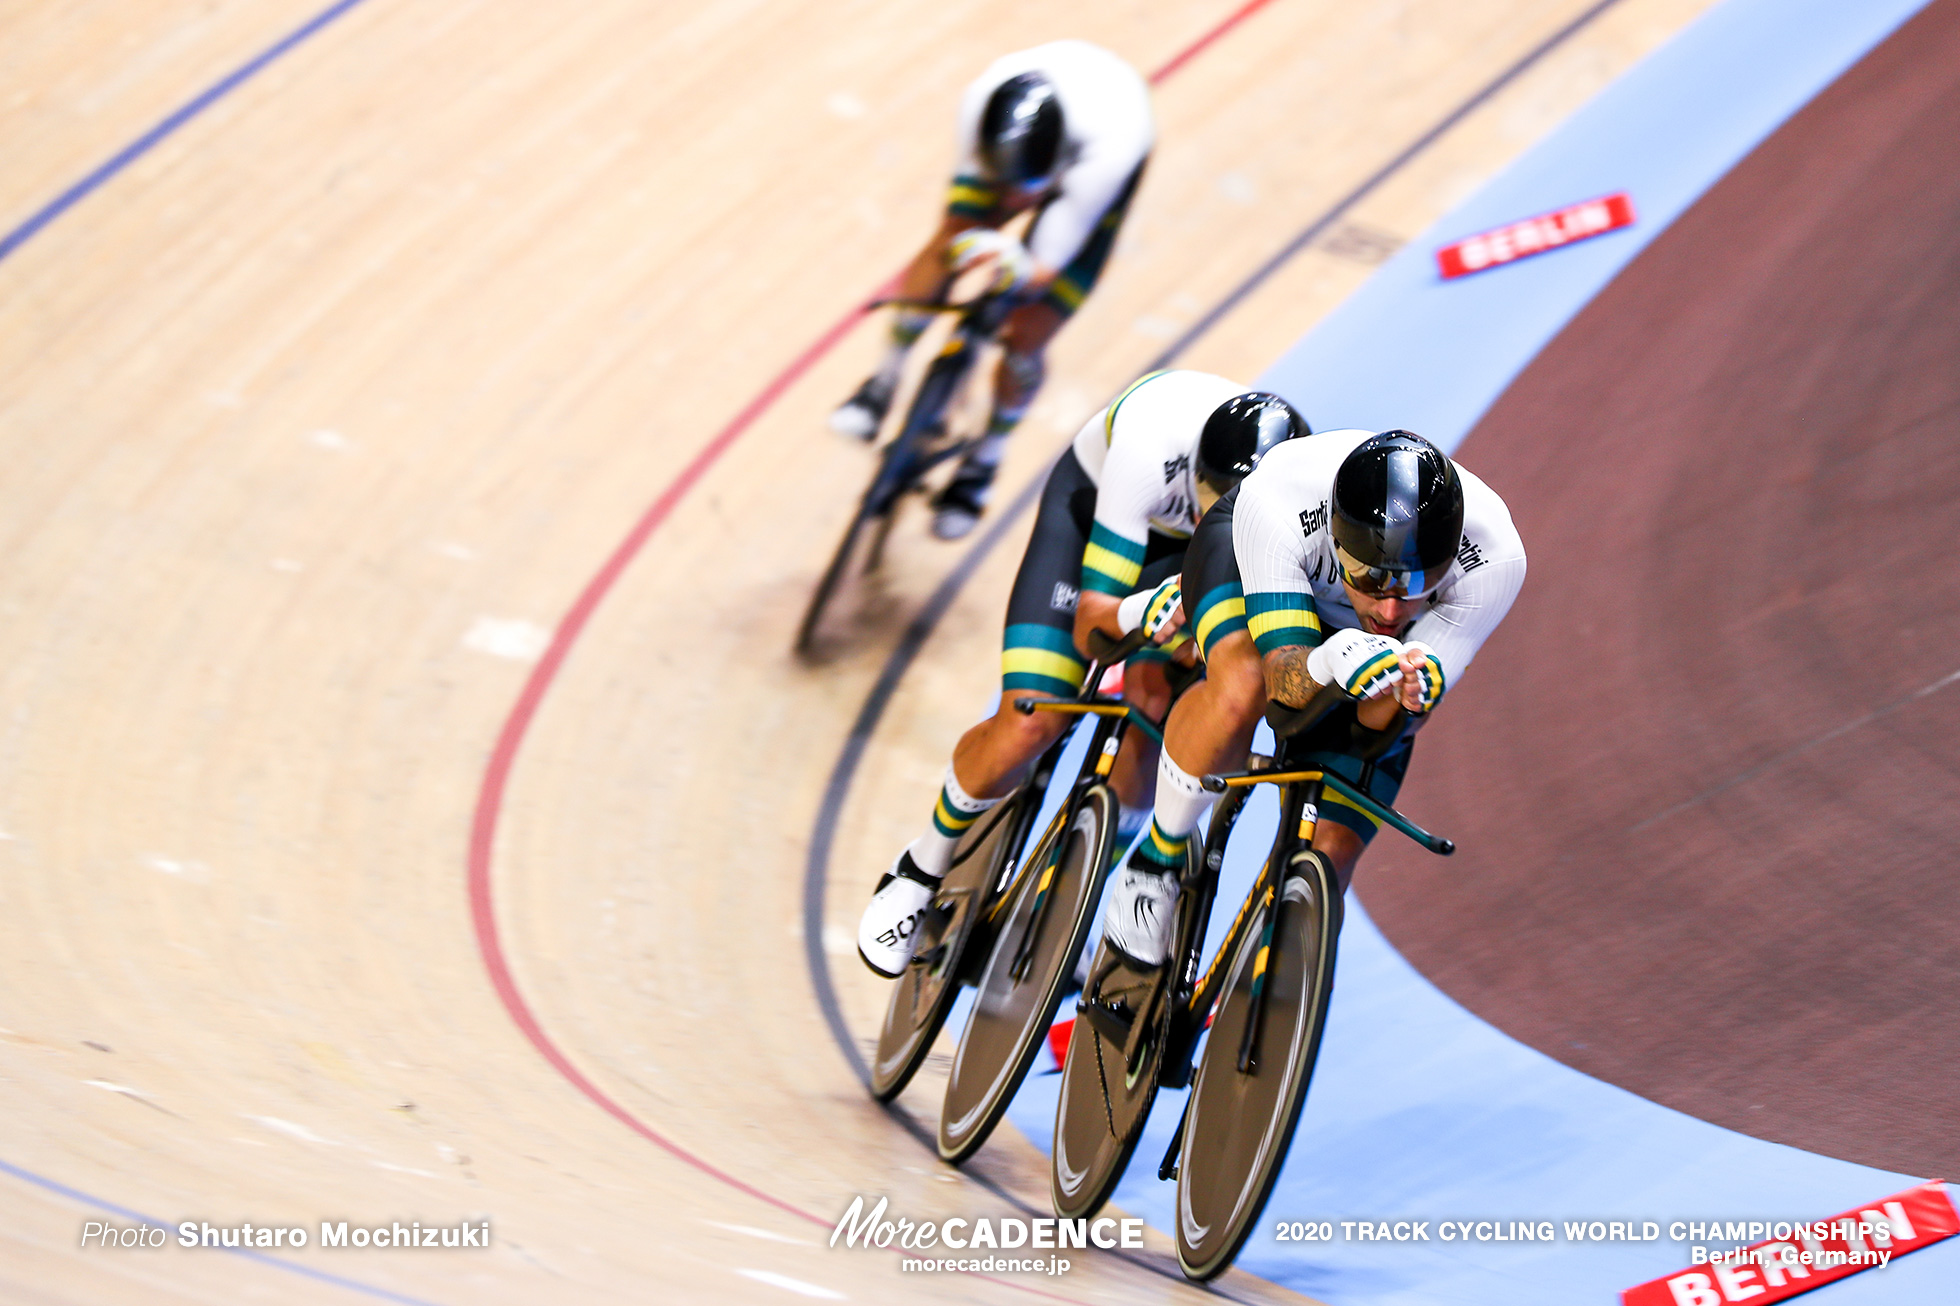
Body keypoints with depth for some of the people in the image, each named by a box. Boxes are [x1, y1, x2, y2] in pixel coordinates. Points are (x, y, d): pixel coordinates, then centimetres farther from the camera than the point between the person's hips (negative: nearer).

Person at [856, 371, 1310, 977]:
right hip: (1092, 504, -2)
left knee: (1156, 718, -22)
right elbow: (1090, 623, -37)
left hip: (1186, 551, 2)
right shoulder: (1151, 447, -43)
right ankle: (923, 868, 11)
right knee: (1029, 725, -15)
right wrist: (1141, 614, -59)